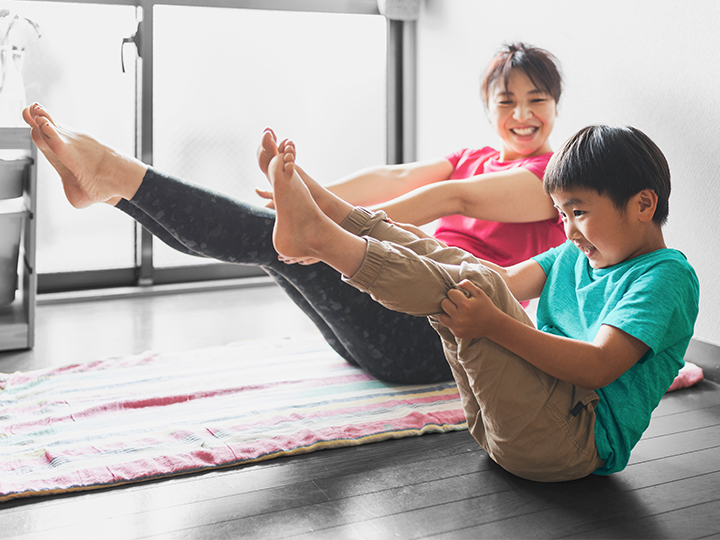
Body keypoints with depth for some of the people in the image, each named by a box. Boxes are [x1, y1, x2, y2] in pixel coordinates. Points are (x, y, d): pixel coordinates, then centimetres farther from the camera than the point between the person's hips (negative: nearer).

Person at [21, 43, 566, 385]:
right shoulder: (473, 159, 24)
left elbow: (457, 198, -16)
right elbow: (395, 178, 6)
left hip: (440, 335, -7)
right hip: (402, 318, 7)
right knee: (273, 233, -9)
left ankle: (118, 173, -23)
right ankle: (106, 182, -12)